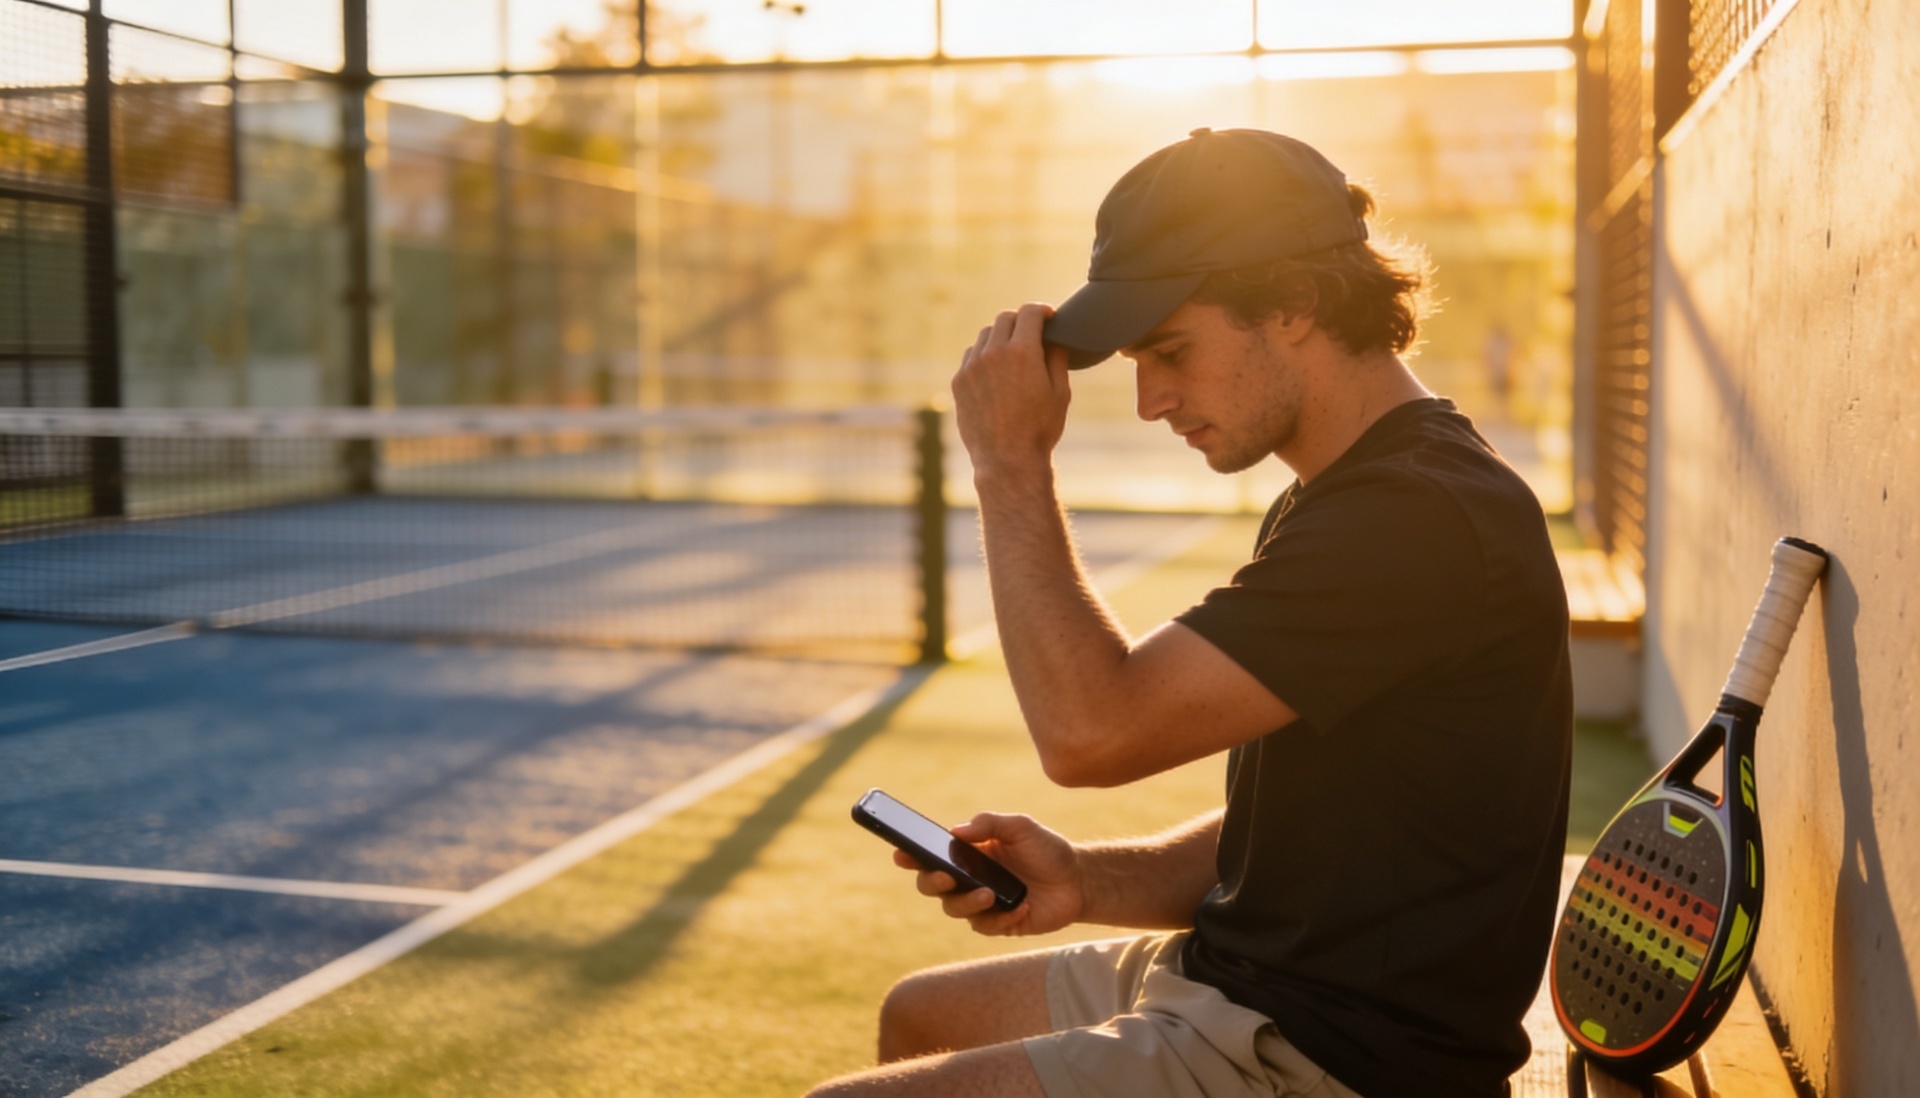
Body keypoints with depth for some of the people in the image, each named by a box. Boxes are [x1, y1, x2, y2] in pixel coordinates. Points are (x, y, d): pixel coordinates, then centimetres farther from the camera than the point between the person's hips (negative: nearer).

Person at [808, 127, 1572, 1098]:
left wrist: (1014, 466, -17)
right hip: (1234, 983, 10)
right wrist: (1086, 880, -1)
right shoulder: (1328, 506, 12)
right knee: (919, 1020, 23)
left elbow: (1092, 731, -27)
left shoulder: (1422, 518, -23)